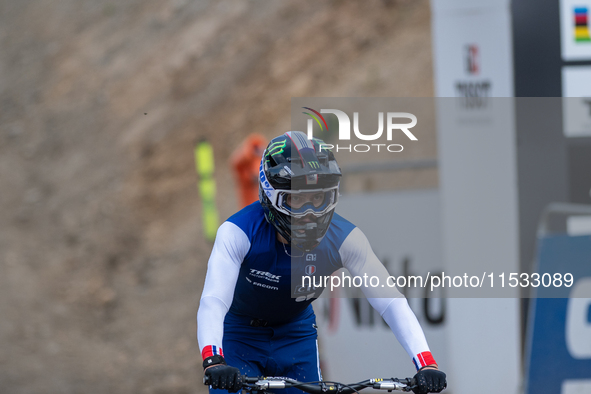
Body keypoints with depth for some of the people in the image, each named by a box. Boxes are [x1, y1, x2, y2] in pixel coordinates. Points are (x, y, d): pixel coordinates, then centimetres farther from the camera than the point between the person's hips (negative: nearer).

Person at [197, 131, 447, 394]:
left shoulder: (343, 239, -23)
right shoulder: (238, 232, -31)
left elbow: (391, 302, -27)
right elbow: (212, 302, -42)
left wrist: (426, 364, -42)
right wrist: (213, 362, -61)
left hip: (296, 338, 3)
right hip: (240, 336, -3)